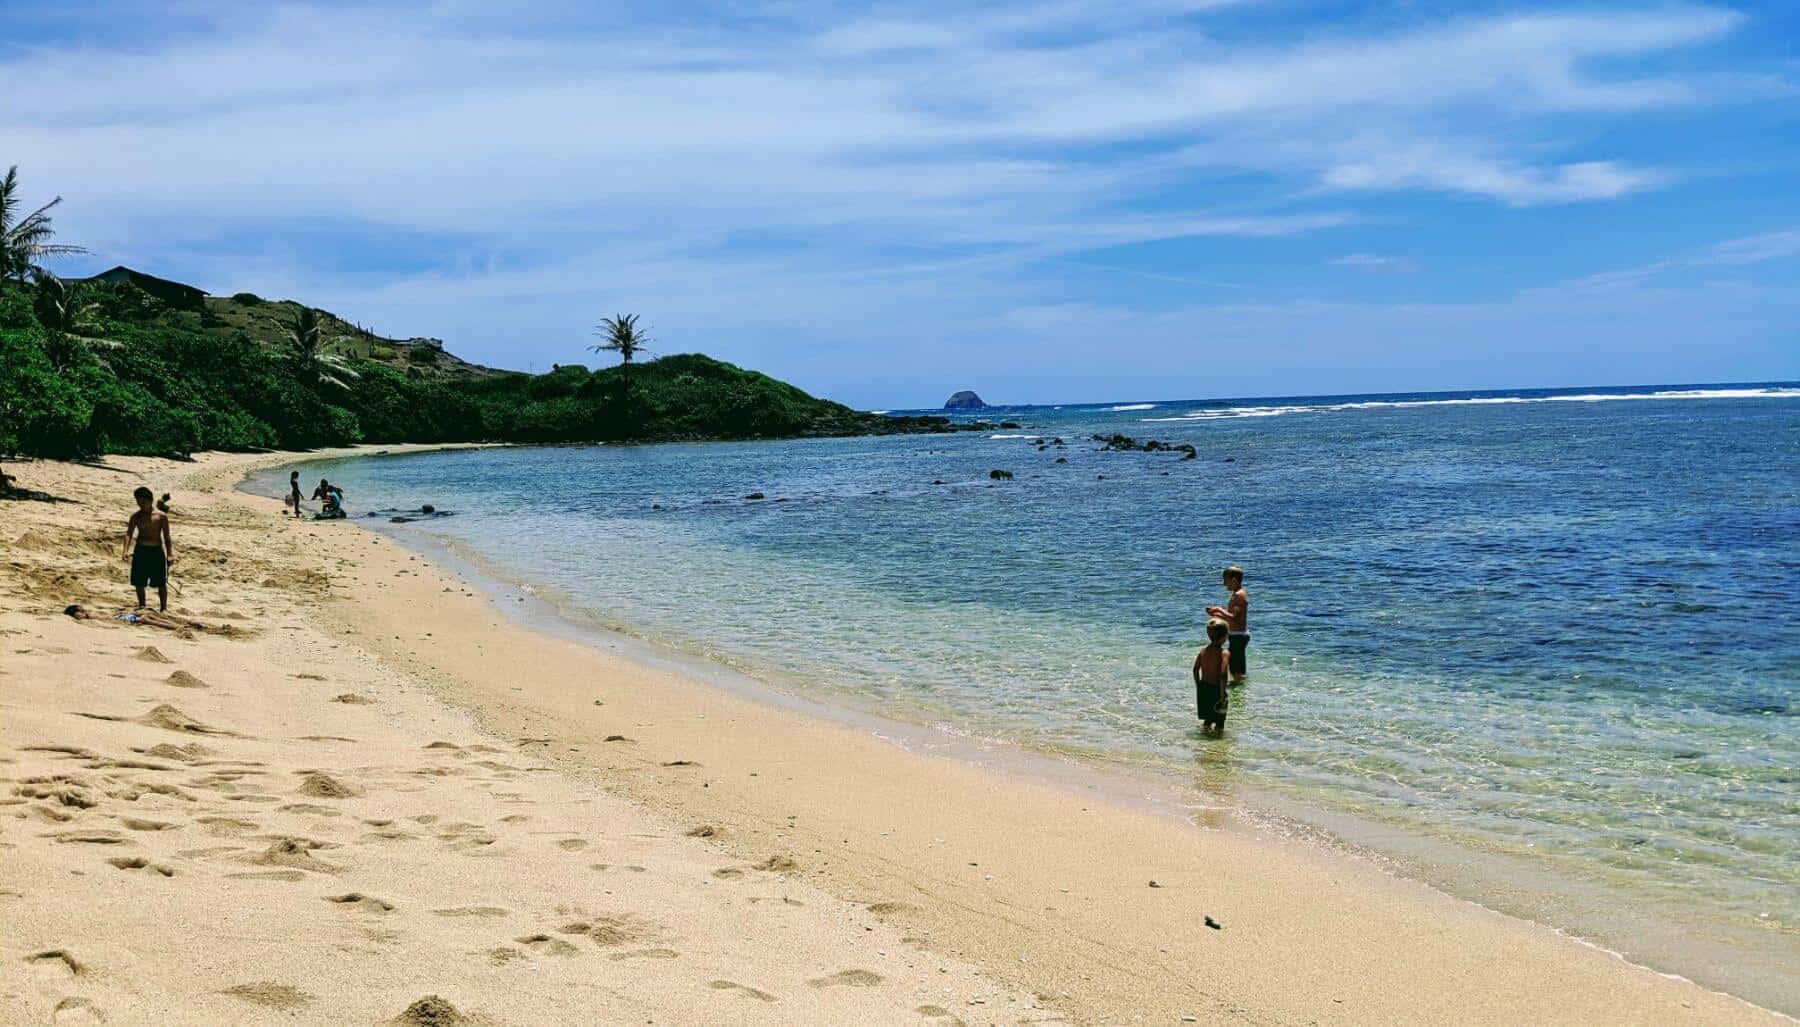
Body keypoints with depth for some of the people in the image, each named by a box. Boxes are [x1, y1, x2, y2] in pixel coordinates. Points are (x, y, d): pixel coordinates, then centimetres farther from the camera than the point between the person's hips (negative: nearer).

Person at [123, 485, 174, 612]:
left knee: (161, 583, -1)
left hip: (157, 551, -3)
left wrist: (170, 554, -8)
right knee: (139, 582, 8)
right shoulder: (136, 517, 6)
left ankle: (164, 607, 9)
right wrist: (126, 550, -16)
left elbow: (167, 537, 0)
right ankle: (141, 606, 22)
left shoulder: (161, 516, -1)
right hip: (140, 551, 3)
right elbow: (129, 534, 0)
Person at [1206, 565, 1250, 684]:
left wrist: (1220, 610, -18)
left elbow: (1235, 618, -27)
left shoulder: (1238, 595, -19)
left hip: (1238, 636, -10)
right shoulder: (1238, 594, 13)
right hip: (1239, 635, 10)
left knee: (1236, 669, -4)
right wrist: (1217, 614, 7)